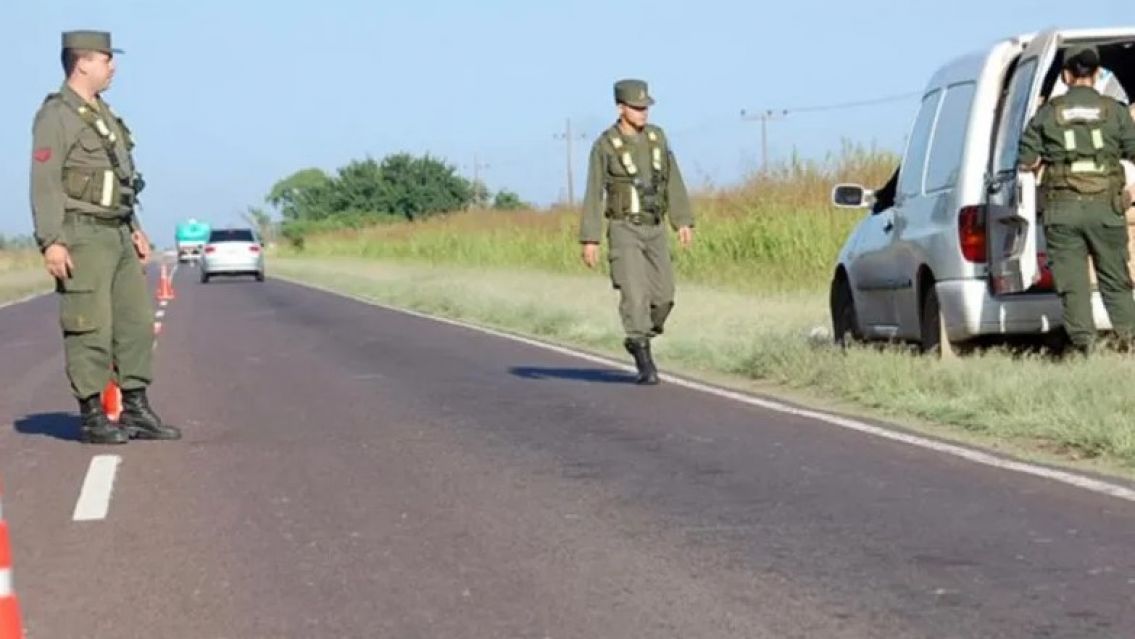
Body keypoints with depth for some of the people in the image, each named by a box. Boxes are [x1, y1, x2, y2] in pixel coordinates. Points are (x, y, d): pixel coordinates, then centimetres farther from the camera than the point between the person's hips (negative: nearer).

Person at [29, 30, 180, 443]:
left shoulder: (103, 115, 19)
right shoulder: (56, 115, -9)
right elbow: (44, 182, -16)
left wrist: (135, 229, 19)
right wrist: (51, 242, -22)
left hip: (117, 235, 9)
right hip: (81, 237, -9)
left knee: (136, 321, 7)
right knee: (91, 328, -7)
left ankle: (135, 410, 13)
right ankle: (92, 417, -1)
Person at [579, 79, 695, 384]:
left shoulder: (656, 136, 5)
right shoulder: (604, 146, -9)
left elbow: (673, 182, 9)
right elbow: (594, 195, -8)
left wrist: (684, 221, 2)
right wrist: (589, 240, -11)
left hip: (655, 230, 5)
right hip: (624, 230, -5)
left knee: (663, 296, 3)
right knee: (635, 294, -13)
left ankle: (637, 341, 28)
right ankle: (645, 364, -9)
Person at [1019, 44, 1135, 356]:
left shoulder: (1047, 113, 4)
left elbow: (1027, 161, 3)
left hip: (1062, 208, 0)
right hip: (1105, 207, 0)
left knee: (1072, 283, 1)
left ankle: (1085, 346, -7)